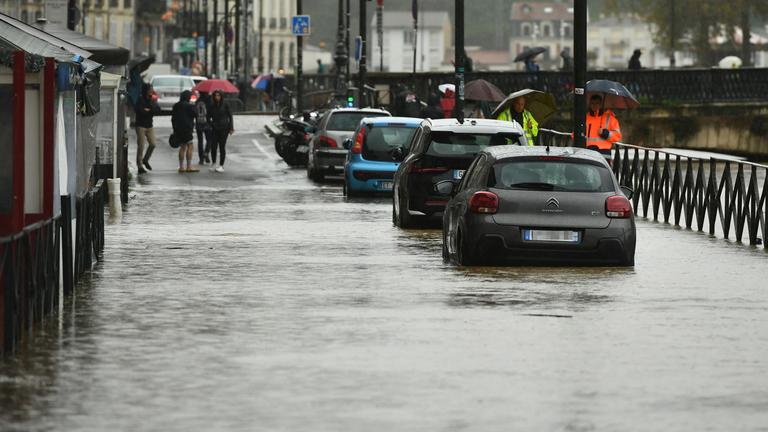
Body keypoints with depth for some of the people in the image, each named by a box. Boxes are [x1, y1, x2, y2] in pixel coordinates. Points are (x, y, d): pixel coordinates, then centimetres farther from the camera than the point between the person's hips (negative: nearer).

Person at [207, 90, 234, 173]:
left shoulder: (225, 105, -1)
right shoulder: (211, 106, 5)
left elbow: (230, 116, 3)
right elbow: (208, 117, 14)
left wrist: (231, 128, -1)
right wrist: (211, 123, -2)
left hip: (224, 128, -2)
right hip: (215, 129, 2)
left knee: (222, 147, -4)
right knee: (213, 147, -5)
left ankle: (221, 166, 1)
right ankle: (213, 164, 13)